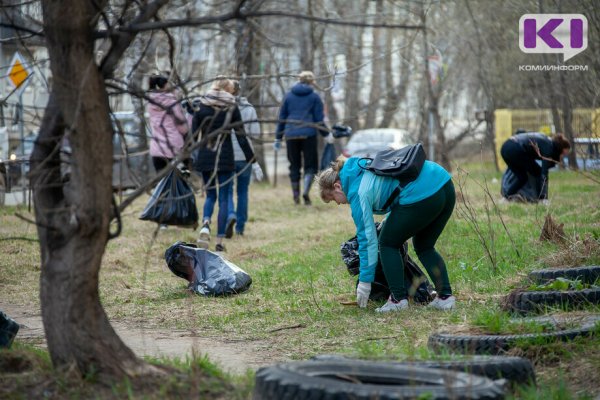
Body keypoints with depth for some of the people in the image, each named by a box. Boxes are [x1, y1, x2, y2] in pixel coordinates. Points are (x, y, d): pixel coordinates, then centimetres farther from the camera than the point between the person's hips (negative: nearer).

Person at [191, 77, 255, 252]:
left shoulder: (201, 106, 1)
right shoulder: (232, 108, -2)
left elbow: (193, 134, 0)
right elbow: (241, 135, -2)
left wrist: (192, 156, 8)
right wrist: (250, 157, 8)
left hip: (204, 158, 2)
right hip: (225, 158, -2)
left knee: (210, 195, 17)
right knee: (223, 198, 5)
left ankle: (205, 224, -12)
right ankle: (219, 240, 0)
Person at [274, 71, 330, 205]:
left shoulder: (289, 95, 10)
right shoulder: (314, 97, 2)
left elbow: (281, 117, 12)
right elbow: (319, 119, -1)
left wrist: (278, 138, 17)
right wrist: (326, 134, 8)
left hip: (291, 135, 3)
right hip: (308, 134, -3)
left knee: (294, 165, 12)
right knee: (311, 165, 3)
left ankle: (296, 195, 11)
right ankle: (306, 191, -19)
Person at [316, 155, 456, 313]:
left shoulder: (357, 192, -1)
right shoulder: (363, 167, 23)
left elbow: (367, 238, 0)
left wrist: (365, 281, 6)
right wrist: (391, 220, 37)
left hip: (421, 195, -9)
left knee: (388, 244, 9)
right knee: (424, 247, 23)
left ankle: (399, 299, 6)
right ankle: (445, 295, 12)